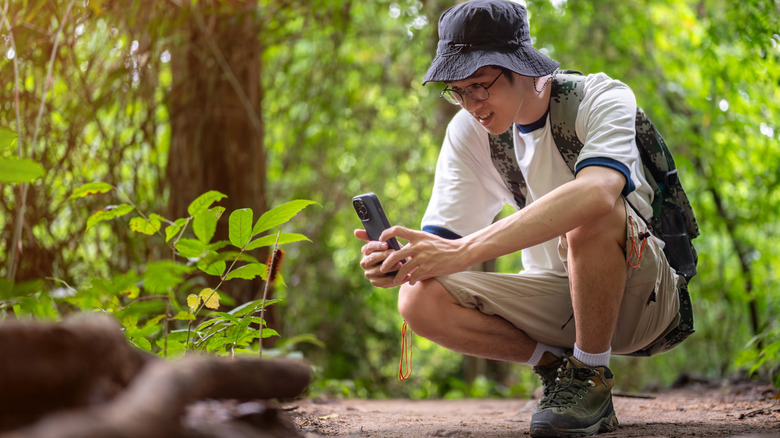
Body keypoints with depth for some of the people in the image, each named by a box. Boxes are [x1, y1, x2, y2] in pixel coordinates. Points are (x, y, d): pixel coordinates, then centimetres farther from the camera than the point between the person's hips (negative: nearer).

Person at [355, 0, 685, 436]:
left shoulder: (602, 97, -19)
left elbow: (596, 192, -41)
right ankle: (557, 365, -2)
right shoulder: (468, 131, -3)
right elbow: (442, 239, -8)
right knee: (420, 300, -19)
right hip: (557, 295, 5)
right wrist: (400, 260, -34)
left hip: (644, 292, -4)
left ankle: (592, 377, -16)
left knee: (591, 215, -37)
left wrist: (463, 251, -48)